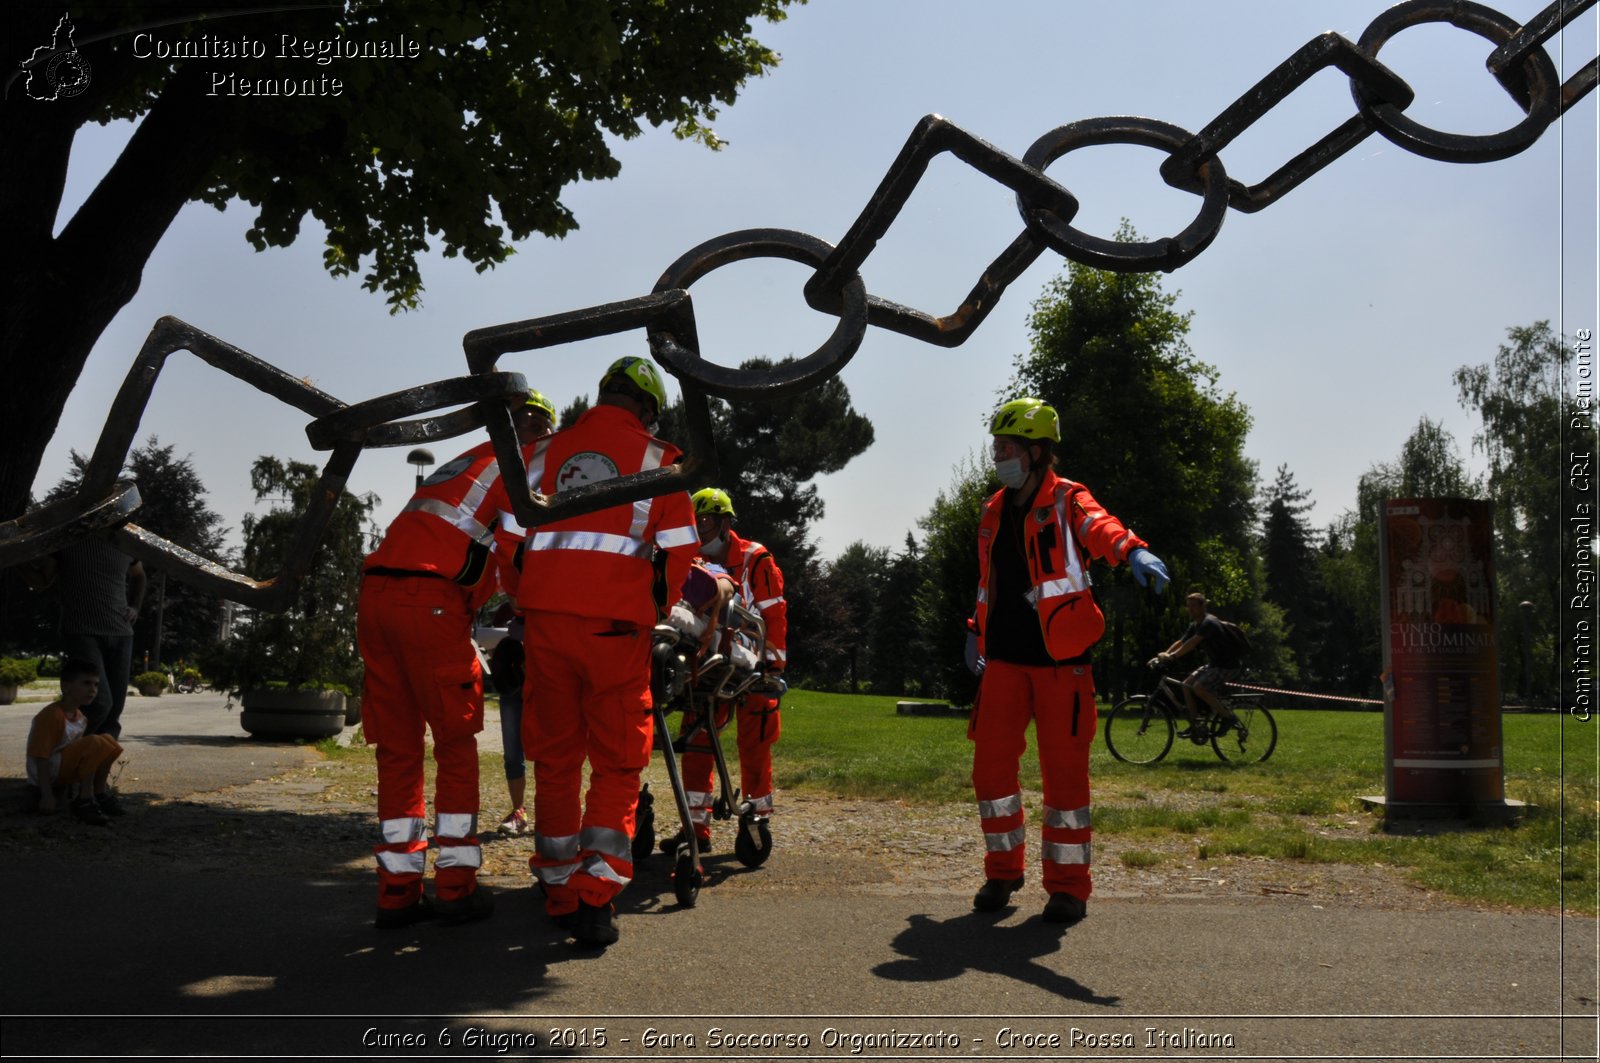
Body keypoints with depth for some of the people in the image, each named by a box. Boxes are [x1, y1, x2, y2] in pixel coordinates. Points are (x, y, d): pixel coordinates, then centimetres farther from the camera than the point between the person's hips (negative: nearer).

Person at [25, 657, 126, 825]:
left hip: (65, 769, 9)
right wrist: (47, 796, -23)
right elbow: (41, 757, -22)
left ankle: (99, 794, 5)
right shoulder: (51, 715, -20)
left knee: (109, 744, 3)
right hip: (49, 773, -9)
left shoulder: (81, 717, 8)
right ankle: (84, 801, -20)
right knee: (95, 743, -26)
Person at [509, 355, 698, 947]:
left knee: (555, 759, 14)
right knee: (617, 764, 5)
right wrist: (655, 610, 17)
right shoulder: (657, 457, 6)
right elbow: (679, 552, 2)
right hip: (616, 623, -3)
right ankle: (595, 897, -7)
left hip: (546, 616, 3)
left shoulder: (547, 451, 15)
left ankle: (559, 894, 21)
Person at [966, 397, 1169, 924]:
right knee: (991, 764, 4)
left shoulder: (1067, 502, -6)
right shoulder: (994, 511, 13)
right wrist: (976, 630, 29)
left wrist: (1133, 549, -51)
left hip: (1060, 661, -5)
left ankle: (1068, 885, 10)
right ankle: (1003, 870, 22)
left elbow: (1099, 527, -30)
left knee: (1064, 770, -1)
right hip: (1004, 658, 5)